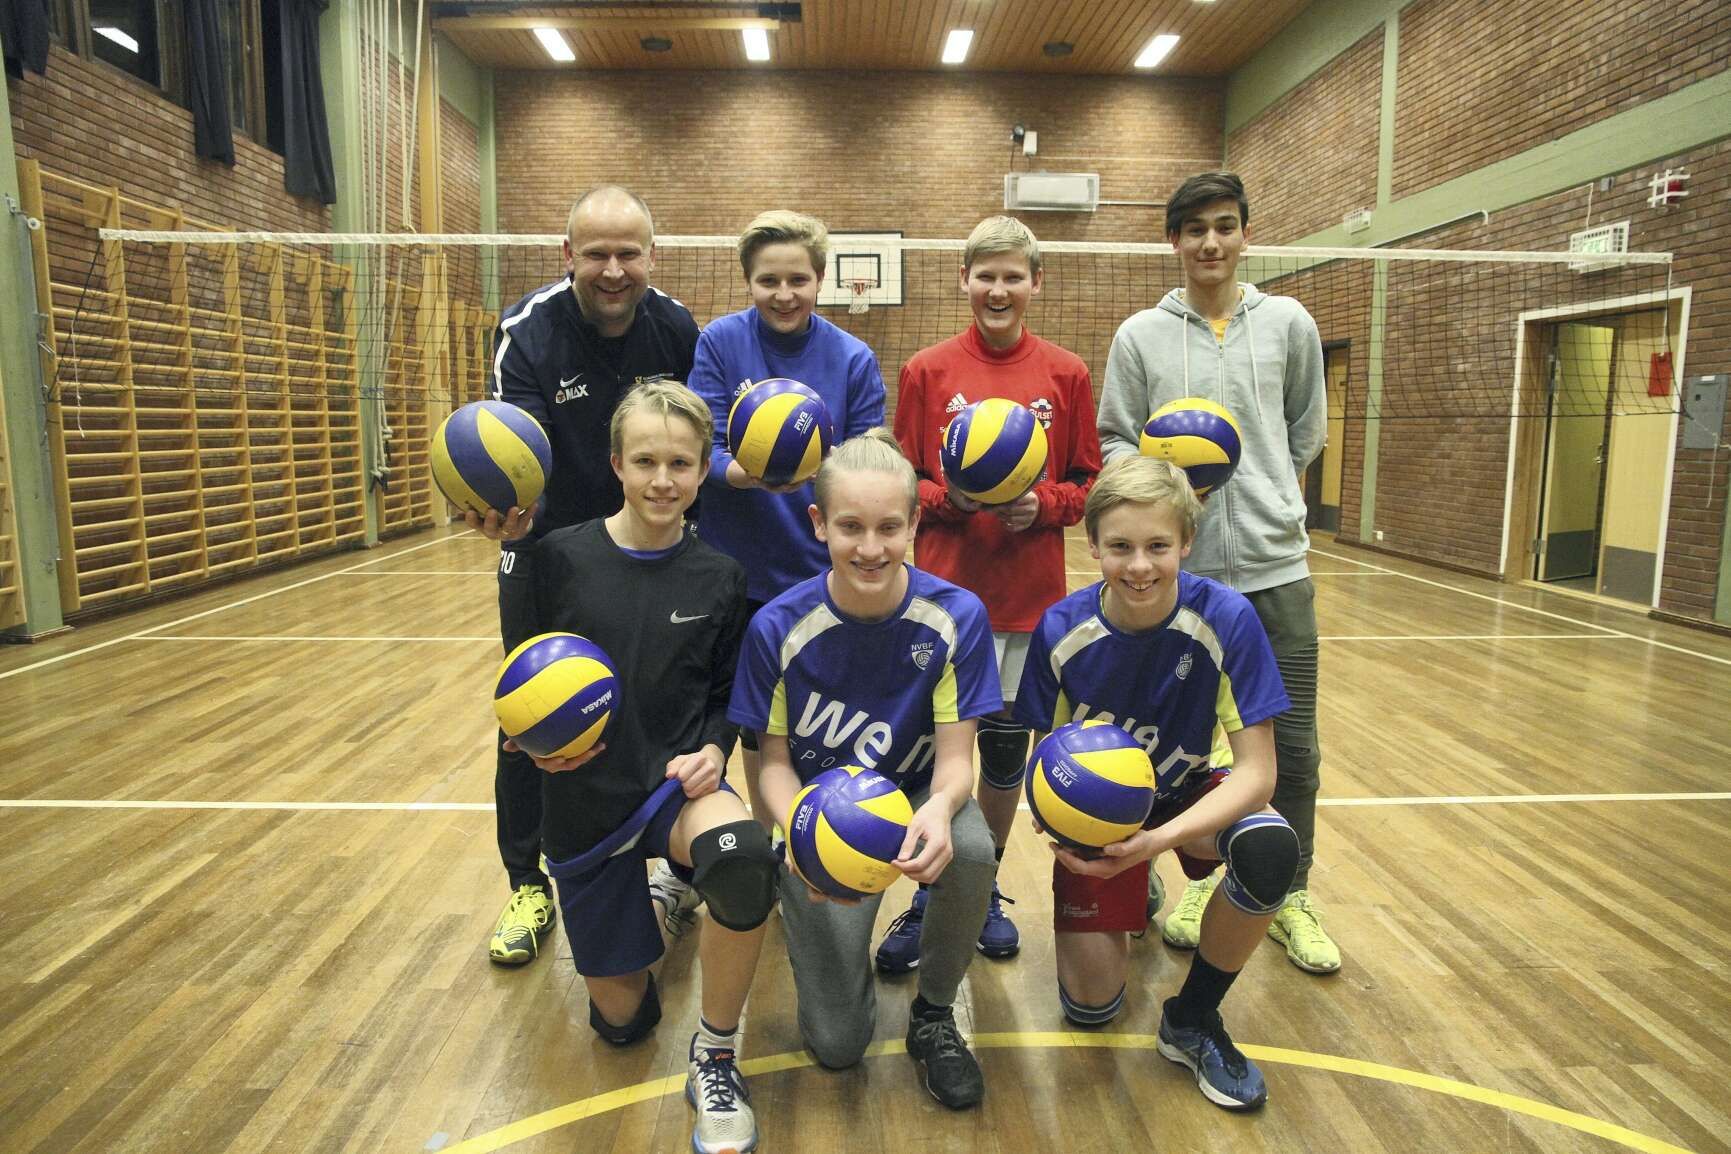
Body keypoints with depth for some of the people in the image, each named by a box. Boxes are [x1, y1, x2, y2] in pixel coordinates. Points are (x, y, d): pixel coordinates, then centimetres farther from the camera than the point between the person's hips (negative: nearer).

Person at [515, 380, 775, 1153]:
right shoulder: (562, 556, -8)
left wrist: (712, 751, -15)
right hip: (586, 796, 1)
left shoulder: (718, 578, -5)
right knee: (620, 1018, 10)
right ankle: (640, 896, 44)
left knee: (741, 857, -38)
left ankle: (714, 1055, -10)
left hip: (678, 781, 0)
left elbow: (724, 696, 4)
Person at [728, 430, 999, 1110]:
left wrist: (939, 808, -39)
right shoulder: (779, 627, -18)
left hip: (917, 795, 1)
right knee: (836, 1043, -8)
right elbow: (774, 762, -9)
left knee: (972, 849, -36)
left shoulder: (956, 616, -18)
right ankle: (835, 940, 28)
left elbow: (955, 756, -15)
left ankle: (934, 1014, -5)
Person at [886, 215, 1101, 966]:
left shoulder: (1066, 375, 4)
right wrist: (950, 498, -15)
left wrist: (1042, 504, -13)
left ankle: (985, 893, 31)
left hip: (1031, 594, 1)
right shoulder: (928, 371, 2)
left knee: (1007, 748, 11)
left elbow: (1088, 484, 7)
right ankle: (928, 901, 20)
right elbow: (901, 482, 4)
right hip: (945, 591, -1)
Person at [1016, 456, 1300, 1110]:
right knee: (1090, 1006, -6)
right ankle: (1131, 900, 30)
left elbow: (1256, 771, -24)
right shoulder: (1062, 630, -21)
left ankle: (1192, 1020, -7)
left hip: (1184, 795, 0)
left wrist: (1157, 839, -38)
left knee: (1270, 849, -34)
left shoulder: (1225, 620, -24)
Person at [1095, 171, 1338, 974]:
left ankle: (1291, 897, 26)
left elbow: (1306, 433, 17)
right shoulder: (1140, 335, 4)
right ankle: (1200, 880, 32)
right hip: (1179, 568, -1)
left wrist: (1269, 495, 13)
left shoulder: (1289, 324, 8)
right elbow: (1114, 441, 4)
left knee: (1293, 745, 5)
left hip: (1275, 565, 1)